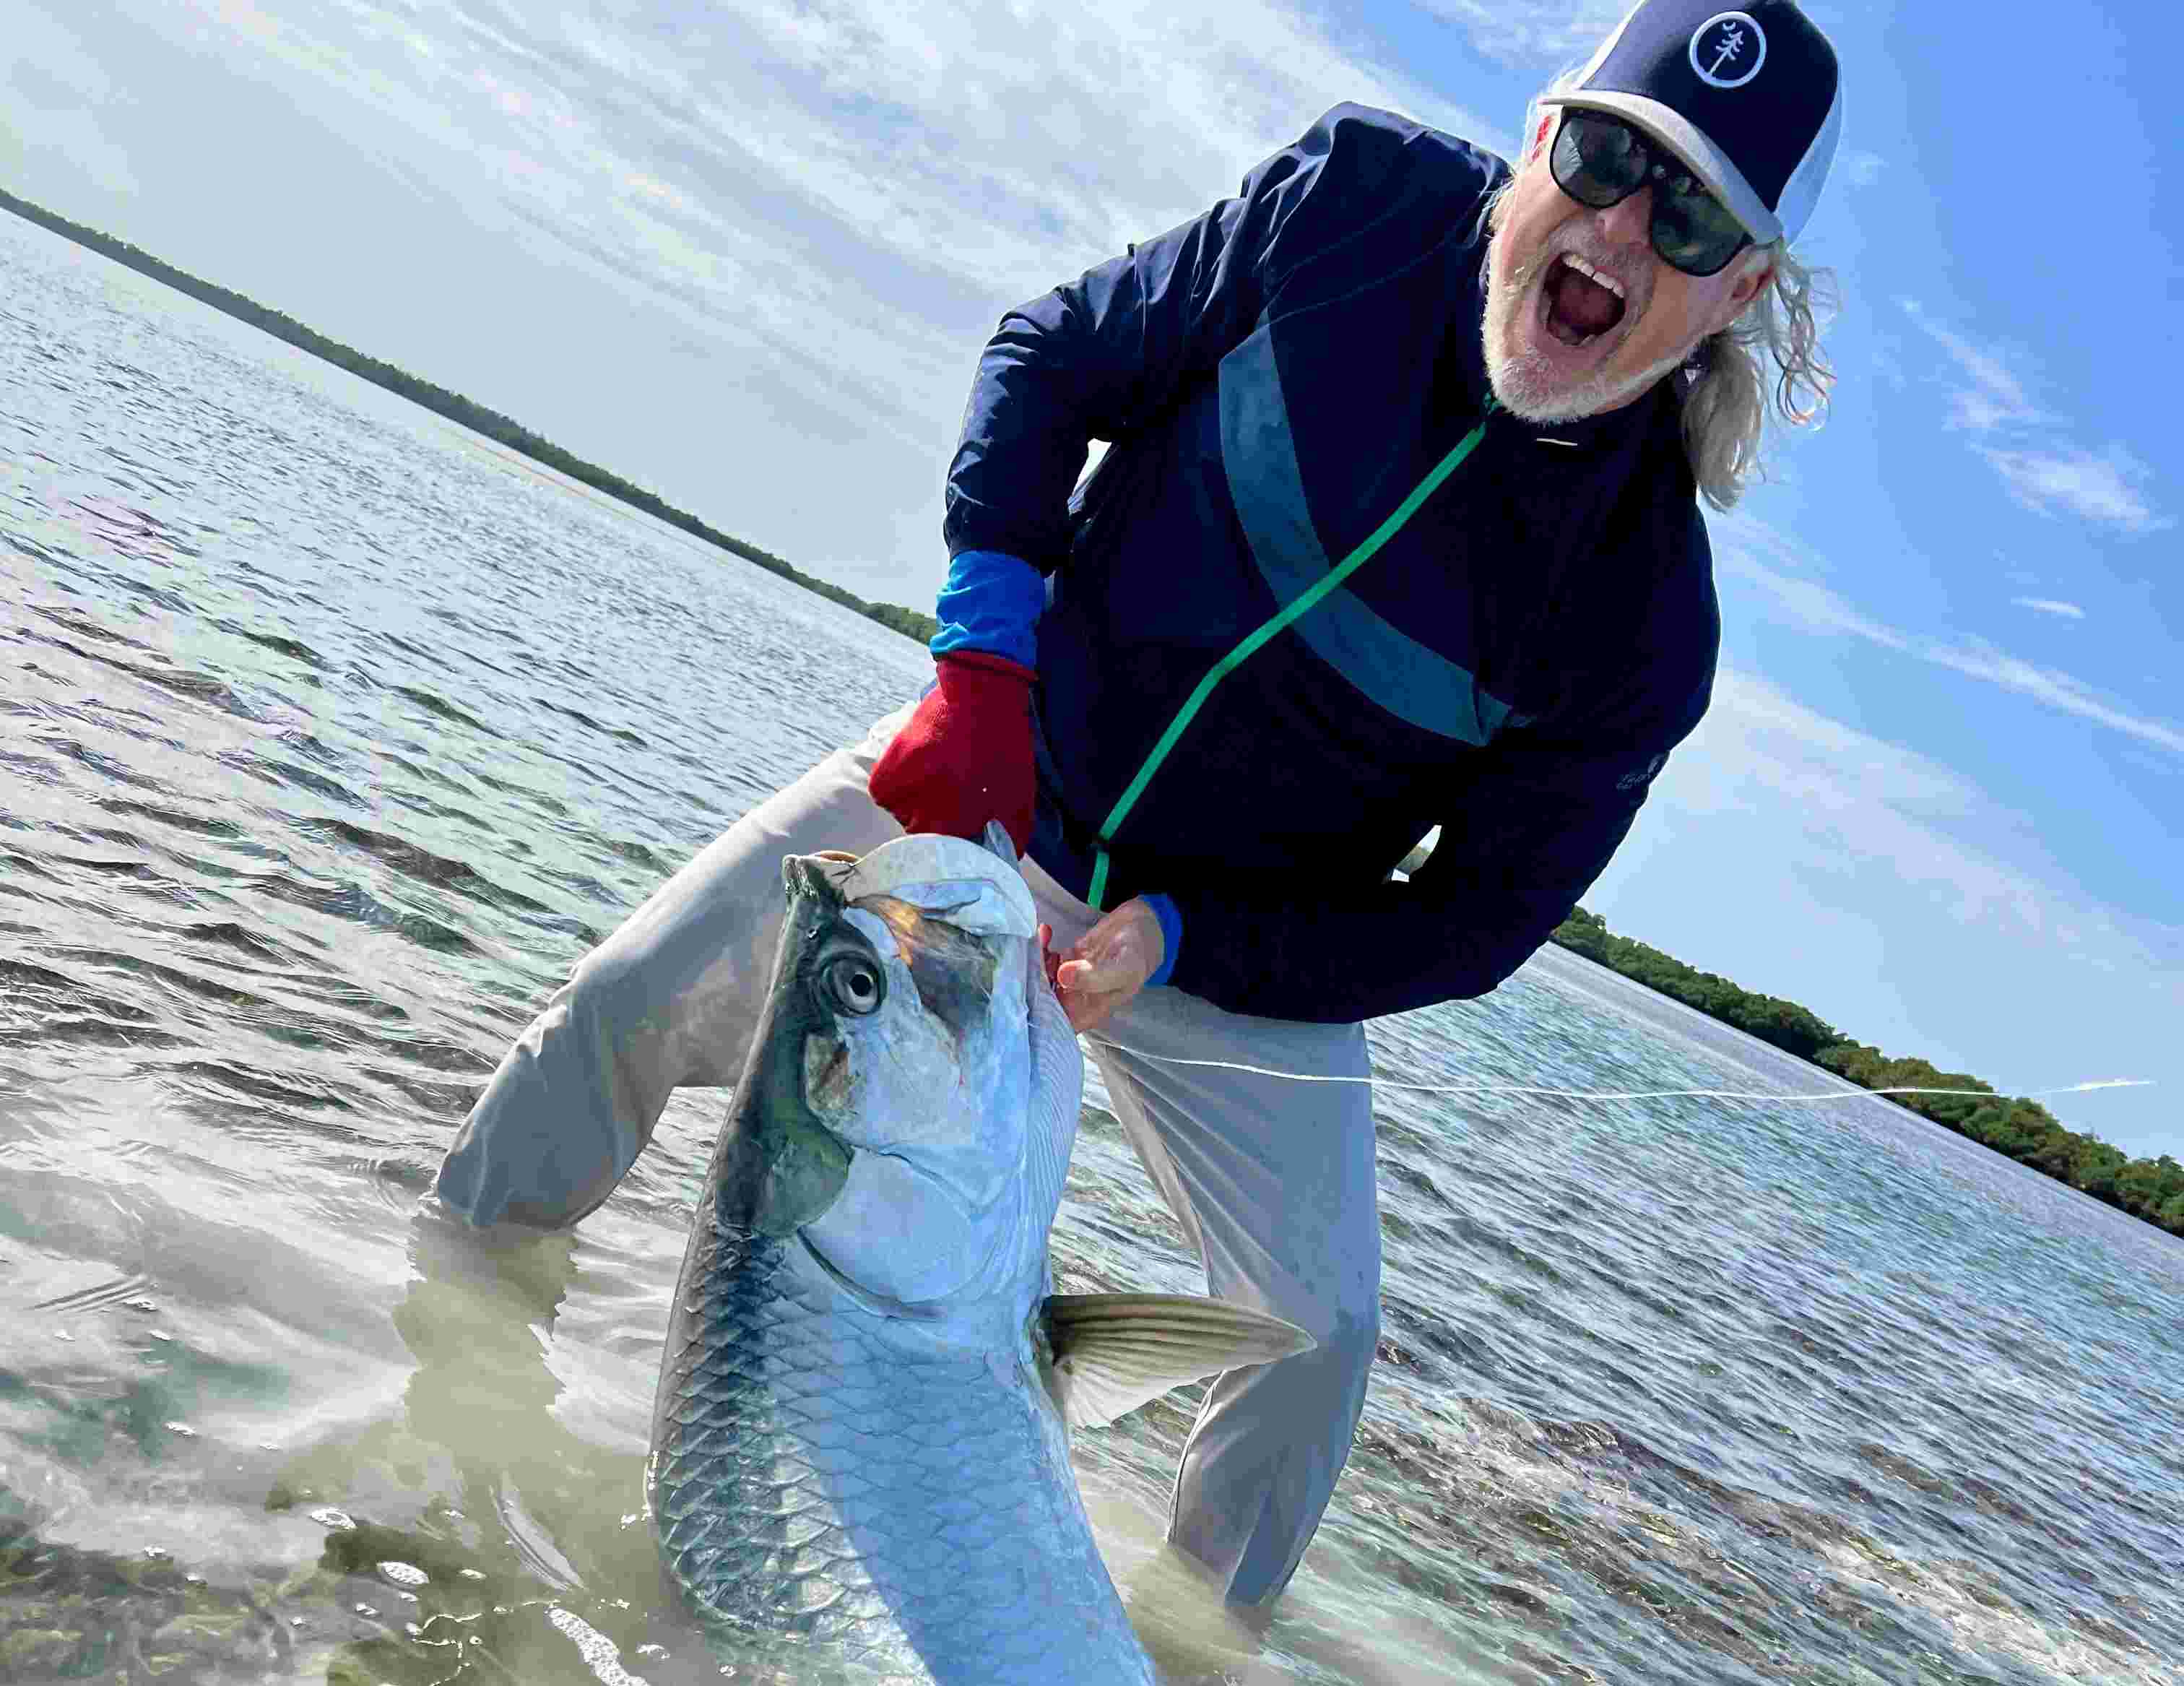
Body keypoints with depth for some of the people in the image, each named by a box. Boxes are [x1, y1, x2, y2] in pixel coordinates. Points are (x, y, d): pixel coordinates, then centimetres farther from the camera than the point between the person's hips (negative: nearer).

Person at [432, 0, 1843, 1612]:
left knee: (1322, 1329, -5)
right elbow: (1054, 355, -6)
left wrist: (1175, 939, -24)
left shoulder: (1643, 617, -22)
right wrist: (984, 657, -19)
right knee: (634, 998, -4)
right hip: (992, 777, 1)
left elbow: (1473, 927, -12)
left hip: (1253, 952, 0)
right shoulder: (1362, 197, -19)